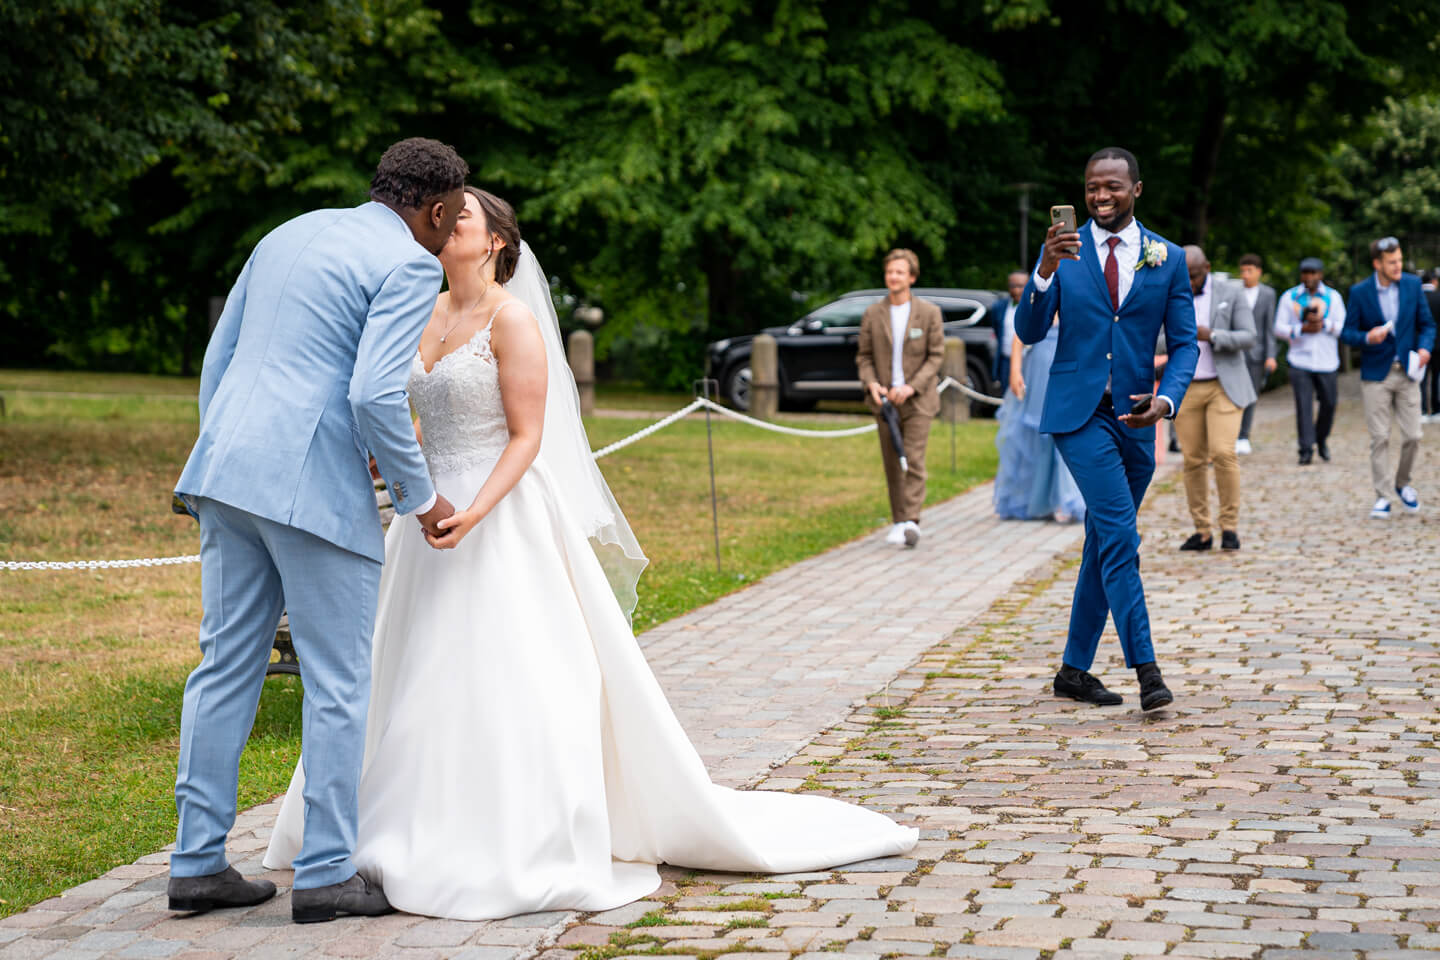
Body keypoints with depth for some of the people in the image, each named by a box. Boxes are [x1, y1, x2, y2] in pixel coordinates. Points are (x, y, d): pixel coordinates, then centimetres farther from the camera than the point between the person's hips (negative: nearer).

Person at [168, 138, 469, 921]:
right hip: (315, 487, -7)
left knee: (226, 668, 12)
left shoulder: (288, 236, 20)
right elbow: (375, 395, -16)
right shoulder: (409, 267, -4)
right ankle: (327, 873, 6)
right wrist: (419, 495, -3)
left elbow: (217, 361, 20)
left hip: (229, 473, 8)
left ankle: (197, 863, 15)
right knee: (339, 683, 3)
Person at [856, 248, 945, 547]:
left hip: (917, 400, -3)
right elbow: (864, 356, 8)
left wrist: (911, 387, -14)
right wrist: (871, 383, -12)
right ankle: (898, 522, 15)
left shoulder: (929, 312, -1)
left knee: (913, 460, -12)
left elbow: (936, 355, -2)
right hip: (885, 400, 3)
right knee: (891, 464, 7)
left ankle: (911, 521, -15)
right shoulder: (872, 314, 5)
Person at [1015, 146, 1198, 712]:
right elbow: (1030, 332, -5)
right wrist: (1045, 273, -21)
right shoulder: (1063, 251, 2)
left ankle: (1075, 669, 20)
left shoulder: (1168, 258, 5)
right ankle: (1145, 669, -19)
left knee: (1105, 543, 9)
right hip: (1078, 411, -3)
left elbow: (1184, 342, 6)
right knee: (1119, 533, -17)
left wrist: (1168, 399, -13)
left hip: (1133, 416, 3)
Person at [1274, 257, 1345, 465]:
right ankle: (1306, 450, -6)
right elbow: (1279, 328, 2)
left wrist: (1323, 324, -16)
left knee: (1328, 403, 4)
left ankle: (1322, 440, 28)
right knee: (1303, 406, -8)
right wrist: (1302, 329, -14)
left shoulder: (1333, 296, 8)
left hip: (1327, 361, 1)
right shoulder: (1289, 297, 6)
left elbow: (1344, 326, 2)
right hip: (1300, 361, -1)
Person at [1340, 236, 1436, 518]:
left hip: (1407, 372, 2)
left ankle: (1402, 483, 24)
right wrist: (1367, 338, -22)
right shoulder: (1359, 292, -5)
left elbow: (1427, 323, 8)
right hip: (1376, 375, -2)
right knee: (1379, 439, -1)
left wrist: (1425, 347, -11)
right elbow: (1347, 332, -1)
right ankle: (1382, 497, 7)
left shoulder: (1412, 284, 1)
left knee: (1412, 436, 0)